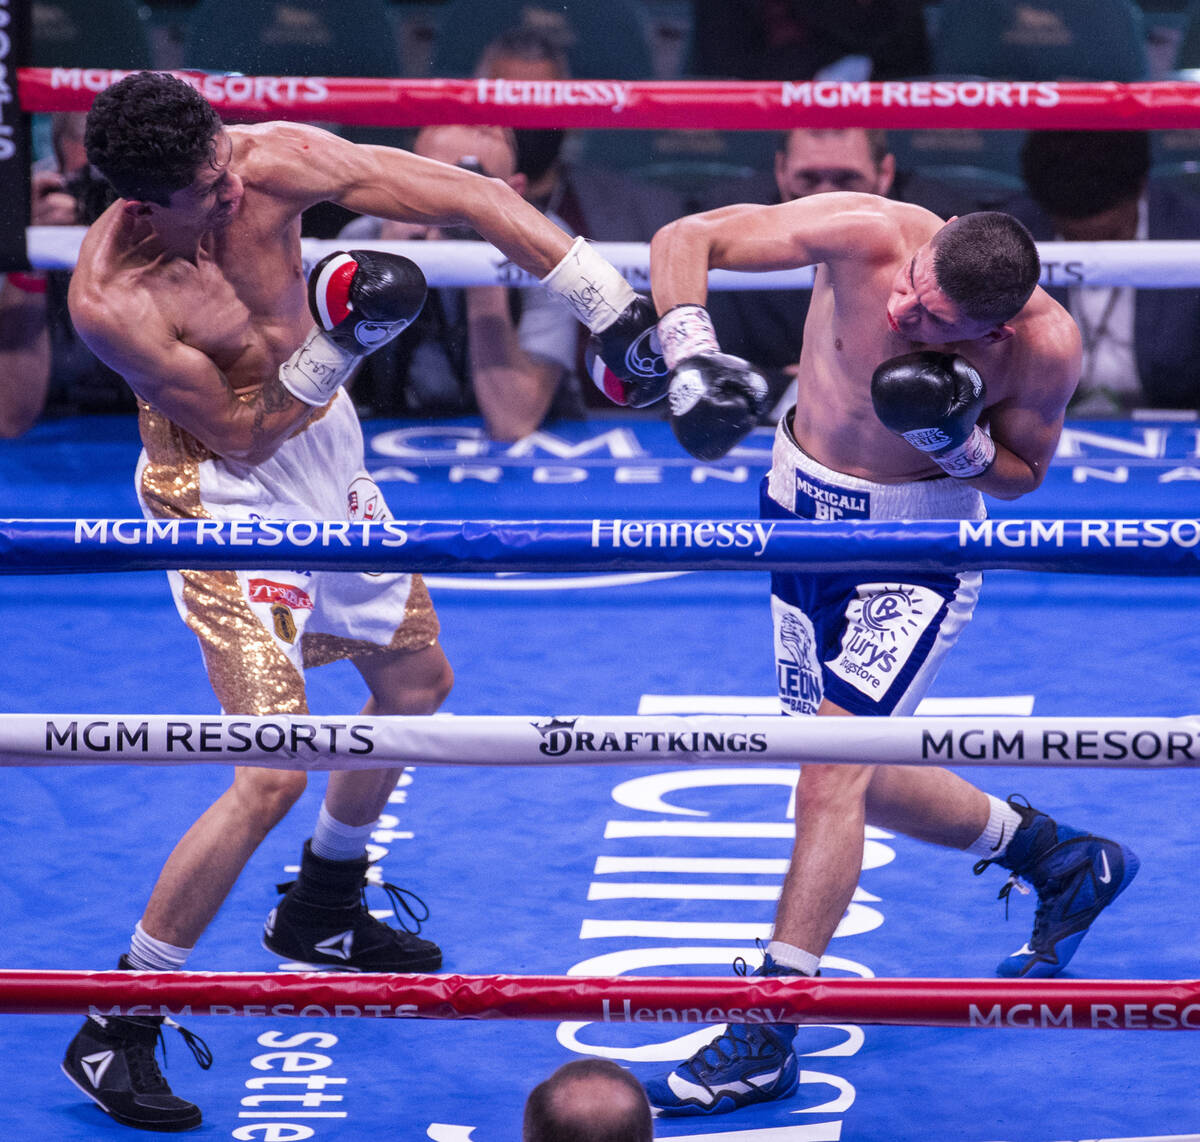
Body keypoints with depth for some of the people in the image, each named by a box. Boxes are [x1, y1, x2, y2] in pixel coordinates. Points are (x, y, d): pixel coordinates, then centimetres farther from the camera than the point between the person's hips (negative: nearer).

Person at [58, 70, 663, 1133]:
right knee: (274, 773, -15)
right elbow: (243, 436, -21)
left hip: (325, 449, 7)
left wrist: (612, 306, -22)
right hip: (227, 496, -7)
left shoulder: (274, 161, -20)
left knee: (417, 680, 24)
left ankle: (321, 909, 47)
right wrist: (329, 353, -35)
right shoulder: (113, 301, -30)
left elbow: (473, 196, -19)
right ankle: (115, 1030, -5)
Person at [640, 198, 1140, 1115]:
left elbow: (1022, 475, -5)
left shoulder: (1047, 345, -24)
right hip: (804, 505, 4)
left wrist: (962, 444, -27)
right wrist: (690, 354, -37)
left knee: (836, 765, -19)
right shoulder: (865, 234, -25)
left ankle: (764, 1040, -16)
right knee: (861, 783, 16)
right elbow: (686, 239, -20)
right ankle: (1063, 860, 40)